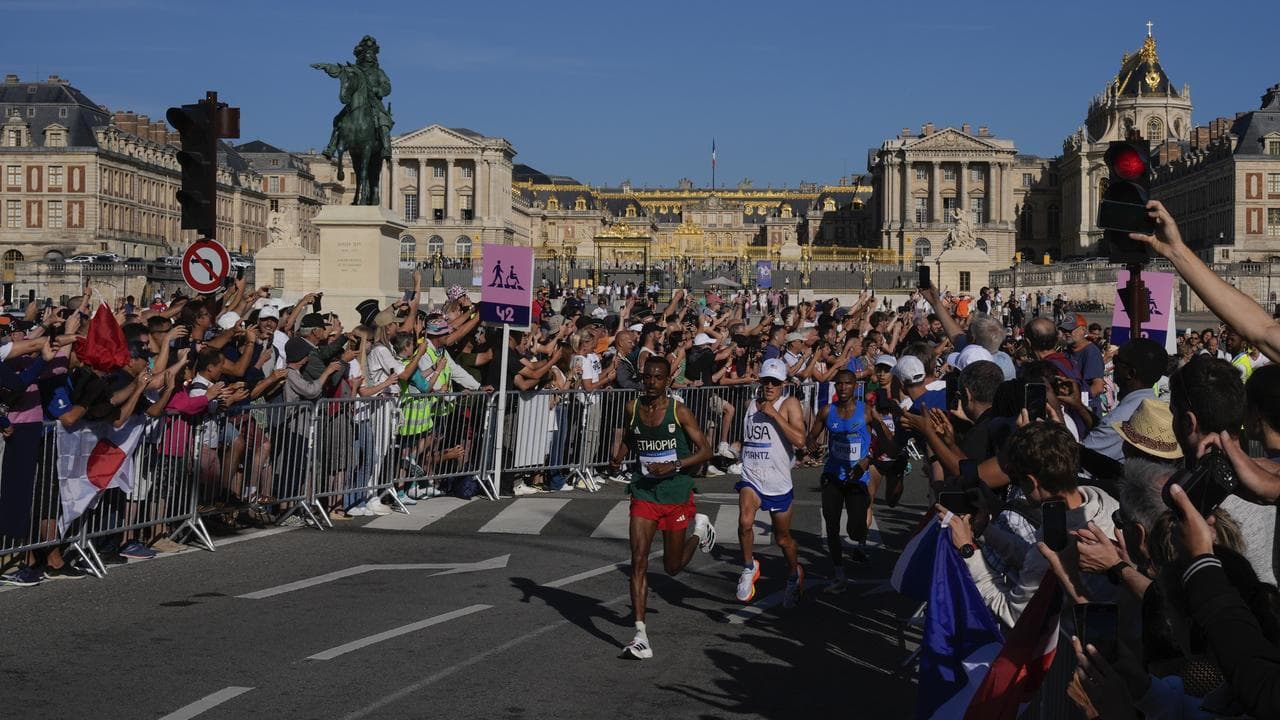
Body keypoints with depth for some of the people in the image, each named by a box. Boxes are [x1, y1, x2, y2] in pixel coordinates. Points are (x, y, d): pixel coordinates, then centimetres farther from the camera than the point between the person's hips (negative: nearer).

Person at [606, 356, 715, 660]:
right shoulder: (633, 409, 0)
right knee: (638, 560, -12)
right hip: (644, 492, 2)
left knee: (673, 566, 12)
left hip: (676, 493, -2)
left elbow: (705, 451, -8)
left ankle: (700, 527, 43)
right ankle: (640, 635, -10)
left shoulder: (679, 411, -11)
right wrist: (617, 458, -1)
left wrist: (674, 466, -21)